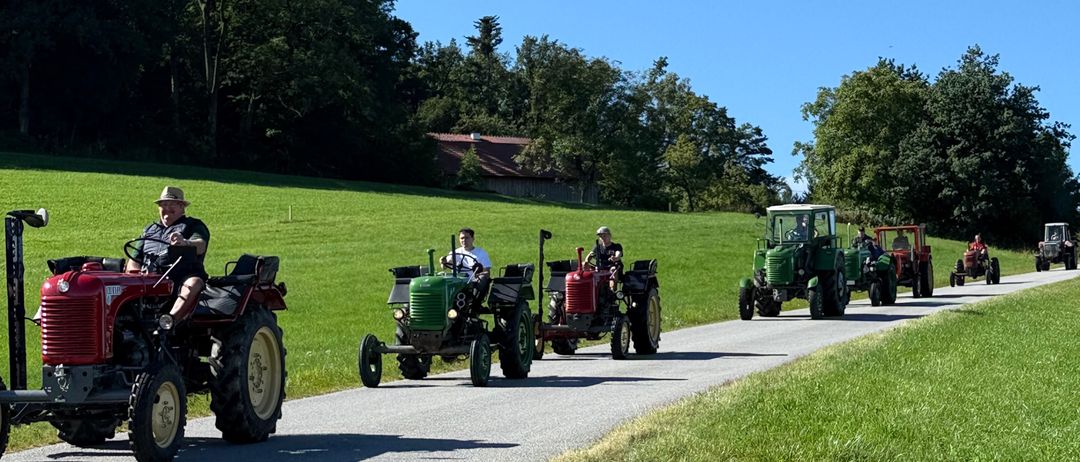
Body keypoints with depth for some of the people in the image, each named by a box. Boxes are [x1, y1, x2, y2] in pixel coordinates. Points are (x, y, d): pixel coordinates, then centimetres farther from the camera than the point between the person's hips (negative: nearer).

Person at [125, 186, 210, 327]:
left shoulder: (193, 225, 16)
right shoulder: (150, 230, 30)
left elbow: (200, 246, -7)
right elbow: (133, 262, 25)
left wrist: (185, 243, -31)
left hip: (182, 279, -4)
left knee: (194, 284, -36)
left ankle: (172, 318, -56)